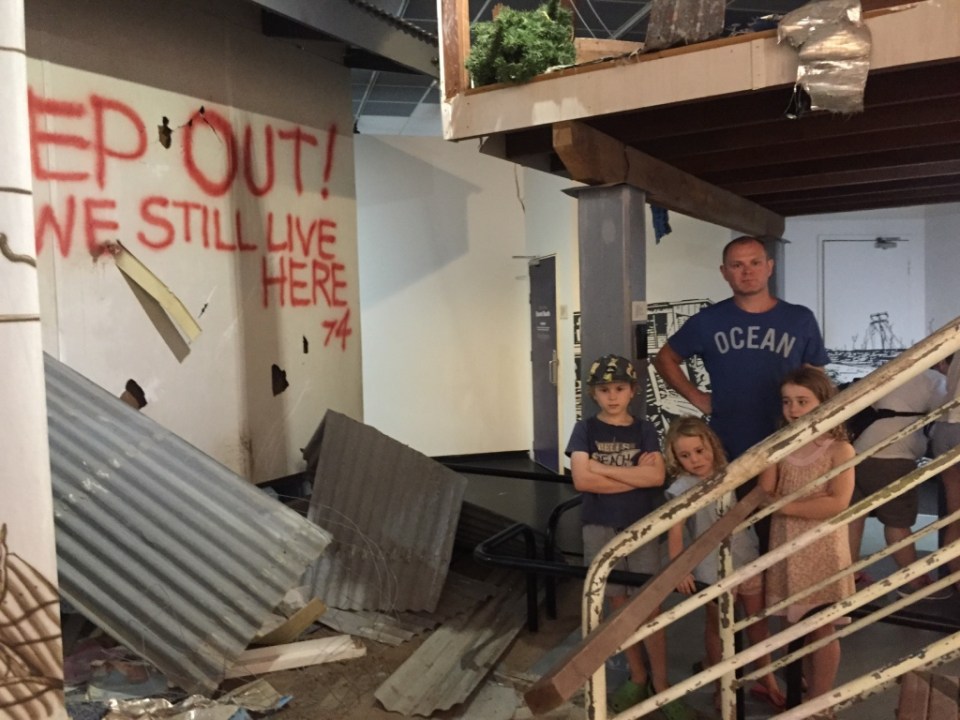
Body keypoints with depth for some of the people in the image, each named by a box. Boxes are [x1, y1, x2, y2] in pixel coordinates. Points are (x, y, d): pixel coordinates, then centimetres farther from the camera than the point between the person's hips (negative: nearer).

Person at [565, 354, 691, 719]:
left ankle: (661, 685, 13)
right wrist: (635, 476, -12)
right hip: (600, 528, 0)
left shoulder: (644, 429, 2)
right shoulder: (585, 429, -2)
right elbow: (582, 480, -14)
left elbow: (657, 477, -13)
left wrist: (602, 468, -15)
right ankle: (637, 677, 26)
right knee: (619, 604, 10)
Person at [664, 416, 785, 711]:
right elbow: (675, 532, -24)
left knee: (758, 620, 17)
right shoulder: (681, 488, -17)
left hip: (748, 561, 5)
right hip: (714, 570, -5)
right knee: (718, 627, 12)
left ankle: (766, 680, 35)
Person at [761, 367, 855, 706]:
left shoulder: (839, 449, -10)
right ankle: (809, 692, 32)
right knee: (797, 625, 15)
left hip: (822, 550, -4)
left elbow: (838, 503, -21)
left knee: (822, 629, 8)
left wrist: (784, 506, -21)